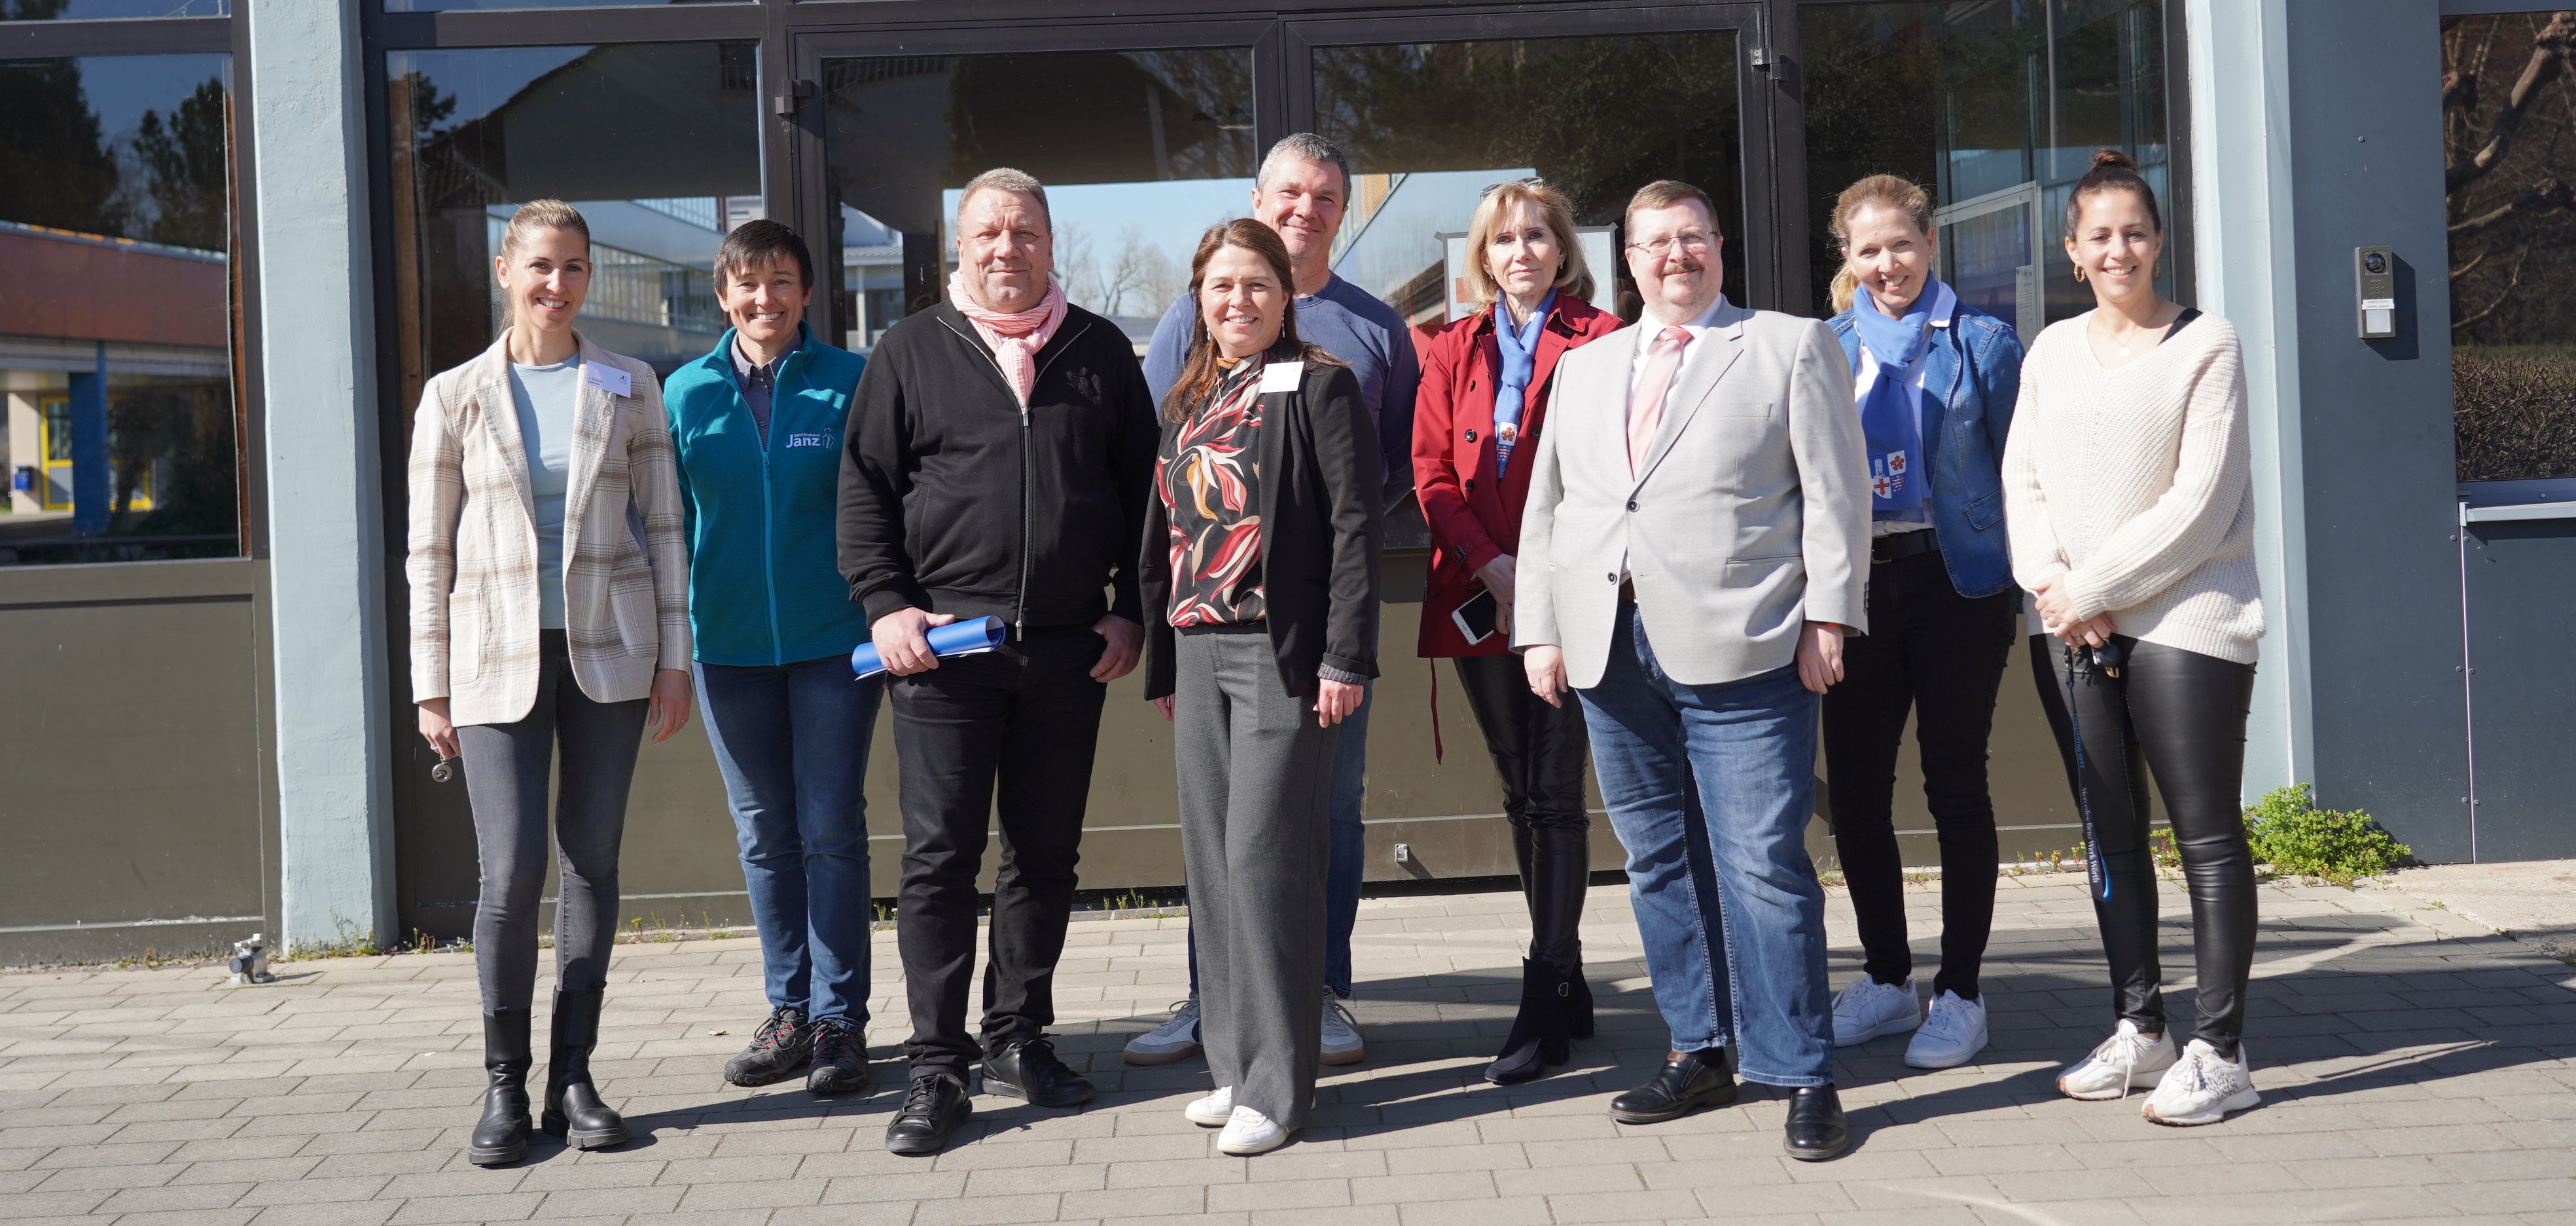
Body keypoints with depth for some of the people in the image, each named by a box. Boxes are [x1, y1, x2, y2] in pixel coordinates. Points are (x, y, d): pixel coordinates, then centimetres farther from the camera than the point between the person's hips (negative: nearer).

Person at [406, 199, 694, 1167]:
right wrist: (431, 687, 2)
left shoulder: (628, 388, 7)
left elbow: (663, 527, 7)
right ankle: (504, 1084, 6)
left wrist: (674, 657, 2)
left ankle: (573, 1075, 15)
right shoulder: (455, 396, 4)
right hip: (498, 656, -1)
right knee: (511, 873, -8)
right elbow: (429, 551, 6)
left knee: (592, 865, 5)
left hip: (608, 651, 1)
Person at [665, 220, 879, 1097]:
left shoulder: (850, 383, -2)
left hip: (834, 635, -3)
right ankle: (790, 1011, 21)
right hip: (729, 640, 3)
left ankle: (840, 1021, 8)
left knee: (832, 831, 0)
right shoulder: (686, 393, 5)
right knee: (764, 835, 10)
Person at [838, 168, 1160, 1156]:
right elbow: (864, 486, 4)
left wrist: (1130, 612, 6)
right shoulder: (911, 352, 5)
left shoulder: (1100, 352, 10)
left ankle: (1017, 1039, 23)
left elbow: (1139, 487, 13)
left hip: (1069, 651, 2)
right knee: (940, 856, -3)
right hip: (943, 645, -2)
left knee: (1046, 853, 9)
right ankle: (936, 1068, 4)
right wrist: (885, 604, -6)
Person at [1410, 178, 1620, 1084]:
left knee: (1555, 794, -7)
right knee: (1521, 795, 10)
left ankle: (1543, 1003, -5)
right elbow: (1432, 472, 7)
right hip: (1479, 596, 5)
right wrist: (1492, 565, -8)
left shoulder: (1597, 339, 2)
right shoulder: (1453, 351, 14)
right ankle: (1567, 989, 20)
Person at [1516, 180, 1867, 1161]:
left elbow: (1835, 490, 2)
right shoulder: (1584, 369, 21)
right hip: (1610, 650, 5)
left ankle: (1802, 1076, 2)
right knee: (1659, 863, 8)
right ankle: (1702, 1053, 20)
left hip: (1742, 650, -5)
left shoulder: (1792, 346, 9)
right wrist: (1540, 628, 10)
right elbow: (1546, 508, 20)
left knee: (1763, 865, -7)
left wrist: (1827, 614, -7)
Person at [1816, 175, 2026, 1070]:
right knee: (1853, 787, 5)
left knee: (1955, 786, 2)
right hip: (1858, 584, 3)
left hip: (1956, 583, -3)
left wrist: (2025, 579, -7)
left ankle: (1960, 994, 12)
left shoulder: (1982, 343, 2)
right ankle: (1886, 978, 22)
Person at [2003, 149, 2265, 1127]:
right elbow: (2022, 478, 12)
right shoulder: (2052, 351, 14)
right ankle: (2139, 1029, 22)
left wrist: (2094, 588, -11)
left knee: (2207, 835, -3)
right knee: (2110, 835, 12)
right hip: (2072, 631, 6)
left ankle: (2219, 1053, 2)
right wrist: (2051, 585, -4)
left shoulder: (2205, 347, -3)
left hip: (2183, 622, -5)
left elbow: (2199, 500, -9)